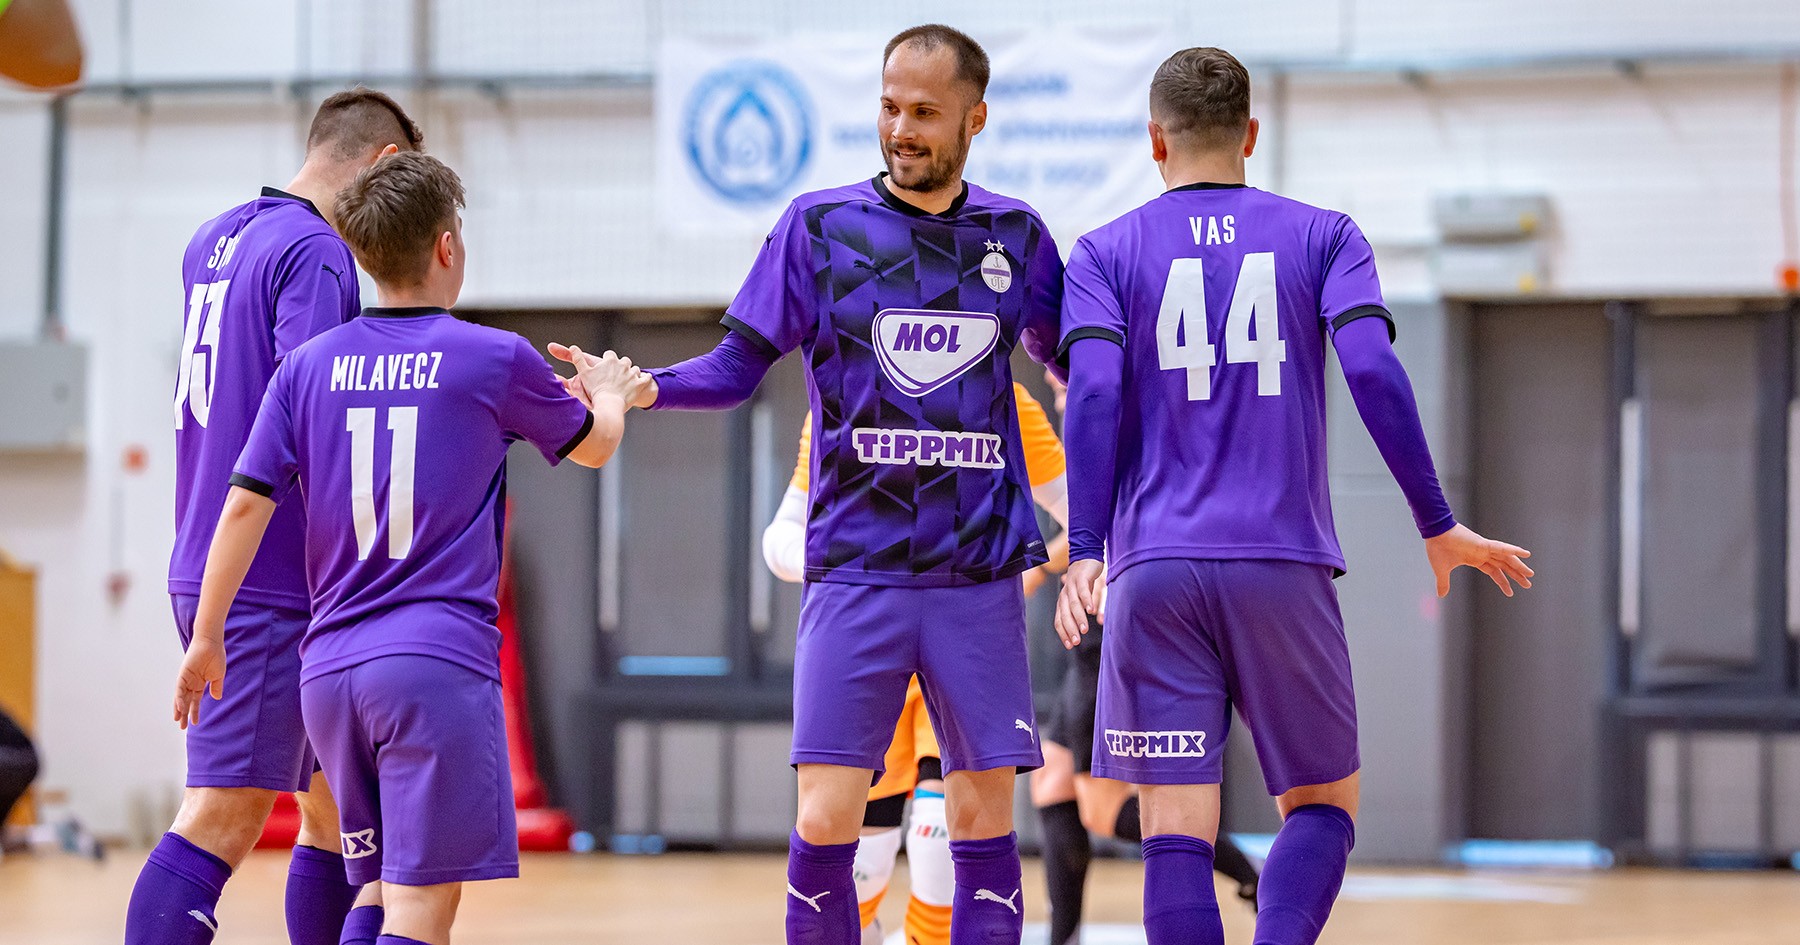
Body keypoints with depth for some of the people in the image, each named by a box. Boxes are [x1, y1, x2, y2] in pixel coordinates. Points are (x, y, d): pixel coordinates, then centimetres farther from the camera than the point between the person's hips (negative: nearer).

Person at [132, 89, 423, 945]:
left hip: (209, 573, 9)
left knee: (338, 810, 14)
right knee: (223, 819, -12)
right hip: (269, 586, -9)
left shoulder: (214, 241, 16)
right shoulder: (317, 254, -12)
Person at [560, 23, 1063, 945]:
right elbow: (736, 368, 3)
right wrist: (643, 388, -14)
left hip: (980, 576, 1)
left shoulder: (1015, 235, 7)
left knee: (983, 820, 1)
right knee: (823, 821, -7)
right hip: (854, 572, -1)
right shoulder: (819, 224, 2)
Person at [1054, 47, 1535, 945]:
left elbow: (1092, 392, -7)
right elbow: (1373, 372, -5)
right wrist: (1438, 526, 0)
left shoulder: (1105, 253, 7)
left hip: (1155, 570, 0)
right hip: (1285, 567, 0)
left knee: (1177, 825, 0)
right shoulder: (1322, 237, 8)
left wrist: (1084, 552, -12)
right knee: (1322, 803, 12)